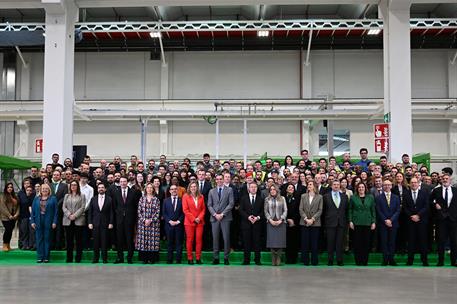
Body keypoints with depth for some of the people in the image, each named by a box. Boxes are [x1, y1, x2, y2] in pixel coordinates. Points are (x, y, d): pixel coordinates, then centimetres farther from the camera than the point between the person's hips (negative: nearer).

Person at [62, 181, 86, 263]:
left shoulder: (81, 196, 7)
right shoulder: (67, 196, 16)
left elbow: (82, 207, -2)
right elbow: (63, 207, 8)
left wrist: (75, 215, -12)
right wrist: (69, 215, -8)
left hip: (78, 221, -2)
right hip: (68, 220, 2)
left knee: (78, 240, -2)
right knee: (69, 240, 3)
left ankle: (78, 259, 3)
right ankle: (69, 259, 8)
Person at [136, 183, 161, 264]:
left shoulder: (156, 199, 4)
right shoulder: (142, 199, 7)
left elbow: (157, 212, -1)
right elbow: (139, 211, 3)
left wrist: (151, 220, -10)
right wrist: (144, 220, -8)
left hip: (153, 223, -1)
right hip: (142, 223, 1)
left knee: (153, 240, -3)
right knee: (143, 240, -1)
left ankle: (152, 258, 3)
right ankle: (144, 258, 7)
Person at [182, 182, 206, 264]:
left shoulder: (201, 197, 11)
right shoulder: (186, 196, 2)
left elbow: (203, 208, 10)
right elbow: (185, 210, -4)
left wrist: (199, 218, -7)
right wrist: (193, 219, -9)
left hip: (200, 222, 3)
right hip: (189, 222, -2)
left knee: (199, 239, 0)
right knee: (190, 240, -1)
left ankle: (198, 258, 5)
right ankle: (190, 258, 5)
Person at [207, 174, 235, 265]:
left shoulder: (229, 190, 6)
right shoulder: (211, 191, 14)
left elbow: (231, 204, -2)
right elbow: (209, 205, 9)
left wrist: (222, 214, -9)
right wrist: (215, 214, -6)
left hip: (225, 217, -2)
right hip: (214, 218, 2)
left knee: (226, 238, -4)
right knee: (215, 238, 1)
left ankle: (226, 258, 3)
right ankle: (215, 258, 6)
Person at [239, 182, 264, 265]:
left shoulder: (260, 199, 11)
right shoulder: (243, 198, 10)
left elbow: (263, 211, 6)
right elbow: (241, 210, 2)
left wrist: (258, 217, -12)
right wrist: (248, 217, -12)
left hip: (257, 223, 0)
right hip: (246, 223, 0)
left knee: (257, 242, -1)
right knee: (246, 242, 0)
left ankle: (257, 260, 5)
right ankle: (246, 260, 5)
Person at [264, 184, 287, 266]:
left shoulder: (282, 199, 8)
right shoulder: (267, 199, 10)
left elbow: (285, 210, 4)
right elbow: (265, 211, 6)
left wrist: (280, 220, -8)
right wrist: (270, 220, -8)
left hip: (280, 222, 0)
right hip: (271, 222, 0)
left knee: (280, 240, -4)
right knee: (272, 240, -5)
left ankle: (278, 259, 4)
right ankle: (273, 259, 0)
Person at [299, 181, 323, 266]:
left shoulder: (319, 197, 5)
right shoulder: (303, 196, 11)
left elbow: (320, 210, 0)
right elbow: (300, 209, 5)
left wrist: (312, 219, -12)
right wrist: (306, 219, -9)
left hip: (315, 223, -1)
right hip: (304, 223, 2)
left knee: (314, 243, 0)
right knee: (305, 242, 1)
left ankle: (314, 261, 7)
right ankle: (305, 261, 7)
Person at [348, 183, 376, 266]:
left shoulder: (370, 197, 10)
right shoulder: (353, 198, 6)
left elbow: (373, 210, 9)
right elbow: (350, 210, 6)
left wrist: (374, 222, 2)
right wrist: (350, 221, -3)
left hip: (367, 223, 1)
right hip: (356, 223, -1)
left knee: (366, 242, 1)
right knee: (357, 242, -2)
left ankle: (365, 261, 8)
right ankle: (358, 261, 5)